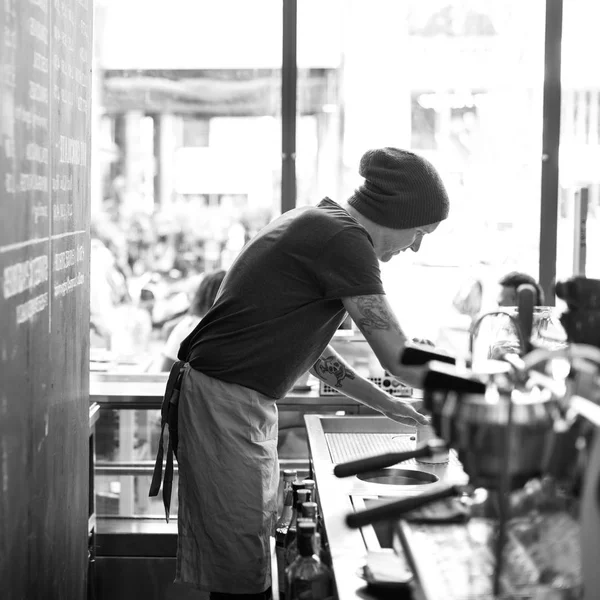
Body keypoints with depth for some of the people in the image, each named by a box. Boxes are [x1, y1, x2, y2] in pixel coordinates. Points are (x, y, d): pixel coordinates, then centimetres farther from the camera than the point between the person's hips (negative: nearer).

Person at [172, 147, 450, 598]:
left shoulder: (318, 224, 13)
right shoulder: (344, 239, -17)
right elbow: (398, 356, -16)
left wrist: (385, 404, 19)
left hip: (246, 405, 10)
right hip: (224, 405, -10)